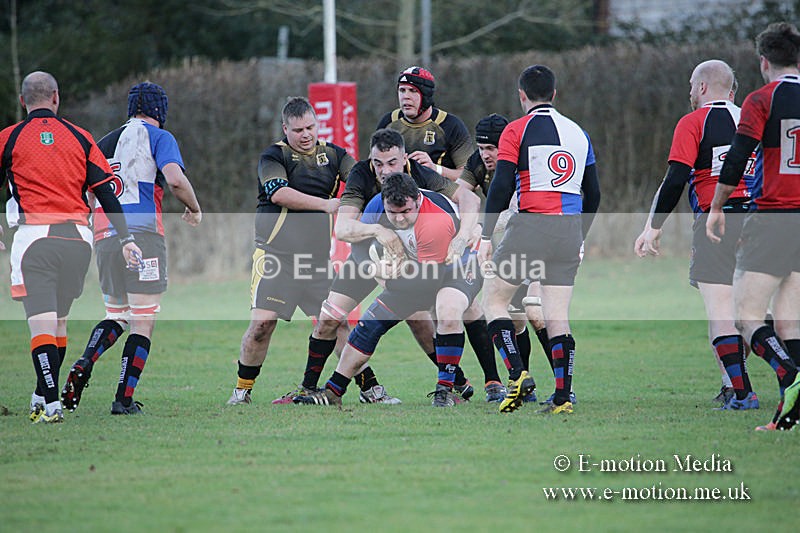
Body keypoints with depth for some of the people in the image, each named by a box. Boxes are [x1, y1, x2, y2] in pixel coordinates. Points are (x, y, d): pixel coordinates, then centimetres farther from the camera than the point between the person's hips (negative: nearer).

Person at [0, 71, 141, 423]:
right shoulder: (79, 137, 10)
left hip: (34, 236, -3)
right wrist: (125, 239, 8)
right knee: (59, 320, 17)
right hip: (77, 236, 3)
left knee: (41, 322, -7)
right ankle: (43, 398, 25)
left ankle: (50, 404, -17)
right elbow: (106, 193, 6)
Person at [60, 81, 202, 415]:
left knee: (116, 316, 19)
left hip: (104, 237, 6)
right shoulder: (158, 138, 2)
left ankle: (83, 367, -8)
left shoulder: (105, 143, 19)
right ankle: (124, 399, -6)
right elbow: (175, 178, -14)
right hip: (142, 232, -6)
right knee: (143, 322, 0)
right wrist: (194, 209, 2)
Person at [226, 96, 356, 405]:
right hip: (276, 253, -3)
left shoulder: (332, 154, 11)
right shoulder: (274, 156, -1)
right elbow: (278, 193, -17)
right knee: (262, 322, -10)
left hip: (318, 258, 3)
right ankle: (242, 389, 5)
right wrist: (325, 204, -18)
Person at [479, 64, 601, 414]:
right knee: (557, 317, 6)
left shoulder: (517, 130, -1)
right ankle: (563, 397, -3)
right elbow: (593, 193, 17)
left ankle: (518, 375, -6)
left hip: (530, 227, -5)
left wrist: (486, 236, -4)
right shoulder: (578, 132, 15)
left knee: (494, 299, 10)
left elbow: (501, 187, -9)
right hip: (570, 229, 5)